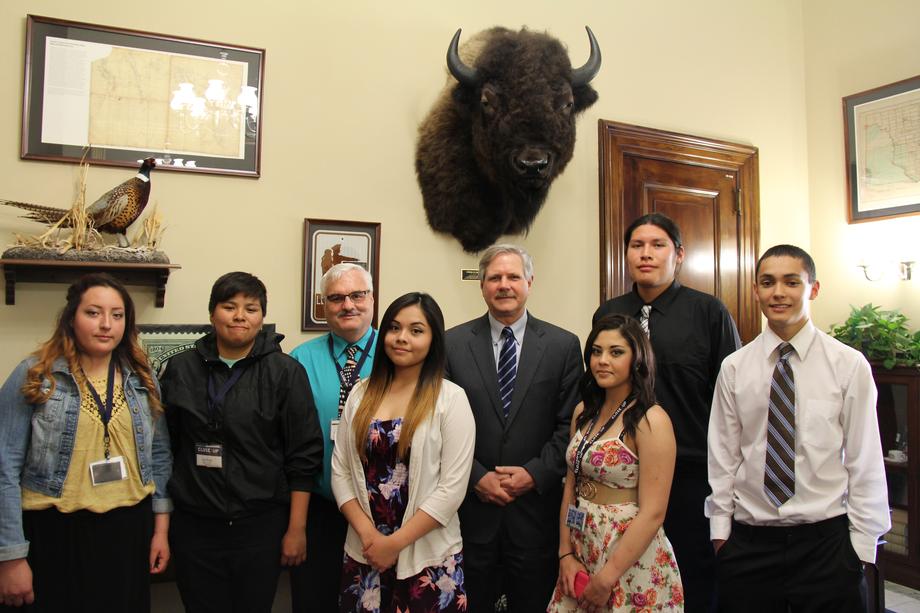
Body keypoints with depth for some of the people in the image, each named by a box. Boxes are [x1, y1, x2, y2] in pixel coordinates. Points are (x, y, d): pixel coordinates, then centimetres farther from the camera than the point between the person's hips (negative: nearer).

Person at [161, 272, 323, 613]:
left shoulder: (285, 372, -5)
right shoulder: (180, 370, 4)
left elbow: (304, 456, -6)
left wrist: (297, 529, -7)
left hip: (261, 525, -2)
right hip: (194, 525, 2)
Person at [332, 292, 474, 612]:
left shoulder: (451, 398, -8)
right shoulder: (361, 394, 3)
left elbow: (452, 487, -12)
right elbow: (340, 470, 3)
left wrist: (395, 542, -12)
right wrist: (367, 534, -9)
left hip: (428, 558, -3)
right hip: (363, 553, 3)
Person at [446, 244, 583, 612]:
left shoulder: (563, 345, 0)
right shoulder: (453, 344, 0)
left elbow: (570, 424, -1)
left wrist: (535, 474, -10)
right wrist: (477, 477, -9)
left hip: (537, 507, 0)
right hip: (472, 507, 0)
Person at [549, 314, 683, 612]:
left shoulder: (651, 421, -17)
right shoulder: (584, 412, 3)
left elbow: (653, 513, -19)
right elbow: (571, 486, 6)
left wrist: (607, 577, -17)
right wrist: (565, 553, -1)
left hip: (632, 559, -6)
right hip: (582, 552, 6)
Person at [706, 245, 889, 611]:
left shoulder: (849, 365, -5)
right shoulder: (734, 368, -1)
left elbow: (865, 461, -3)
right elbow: (722, 457, 1)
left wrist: (862, 546, -2)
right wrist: (720, 532, 2)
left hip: (825, 540, -1)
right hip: (748, 541, 1)